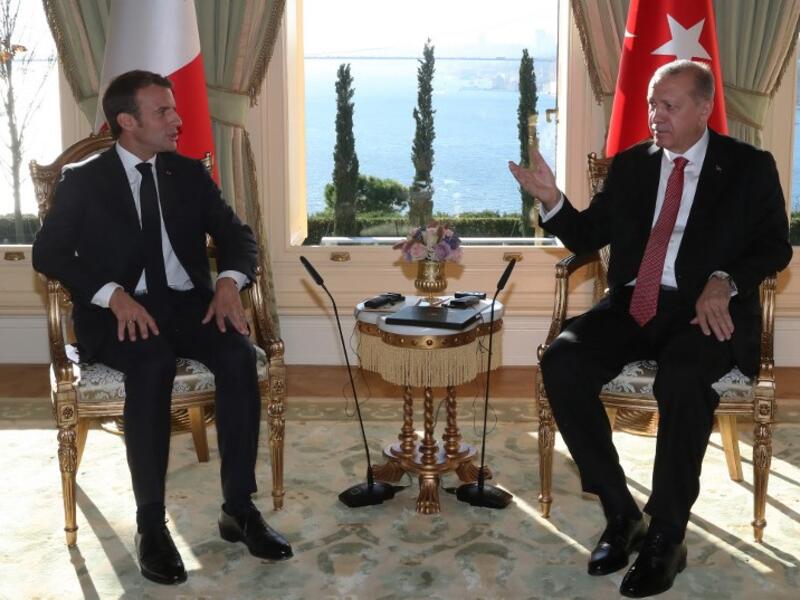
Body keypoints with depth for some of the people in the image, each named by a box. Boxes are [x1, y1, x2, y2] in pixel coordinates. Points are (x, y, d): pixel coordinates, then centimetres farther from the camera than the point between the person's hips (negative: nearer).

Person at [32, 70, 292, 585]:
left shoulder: (190, 174, 13)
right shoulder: (83, 180, 4)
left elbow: (238, 236, 8)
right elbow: (48, 253, -4)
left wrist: (230, 281, -15)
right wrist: (114, 295, -20)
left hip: (188, 303, 3)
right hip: (118, 312, -3)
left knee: (240, 354, -28)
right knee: (153, 362, -36)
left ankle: (239, 508, -19)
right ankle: (151, 523, -27)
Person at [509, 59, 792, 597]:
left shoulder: (749, 167, 8)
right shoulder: (629, 164, 16)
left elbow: (776, 245, 2)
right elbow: (588, 237, 15)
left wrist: (725, 281, -17)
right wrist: (552, 200, -5)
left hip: (705, 309, -3)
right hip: (633, 305, 4)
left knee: (682, 379, -37)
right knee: (561, 362, -25)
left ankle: (667, 536, -19)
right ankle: (620, 512, -12)